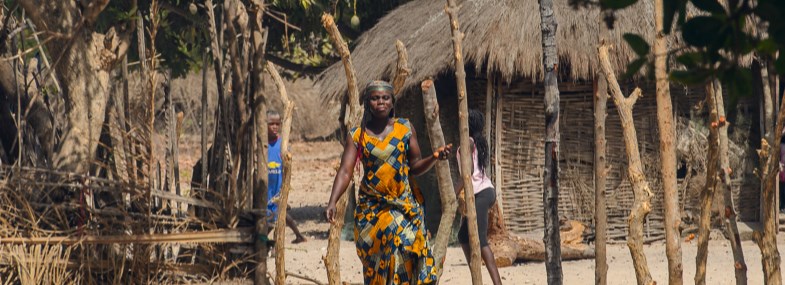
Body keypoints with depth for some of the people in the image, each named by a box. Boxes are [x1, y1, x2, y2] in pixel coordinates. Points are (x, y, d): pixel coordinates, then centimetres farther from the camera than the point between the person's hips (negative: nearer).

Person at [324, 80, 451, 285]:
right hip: (371, 207, 0)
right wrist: (332, 203, -21)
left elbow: (415, 166, 7)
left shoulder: (405, 128, 4)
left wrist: (434, 158, -13)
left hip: (405, 204, 0)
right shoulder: (356, 136, 1)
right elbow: (345, 172, -7)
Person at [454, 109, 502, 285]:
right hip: (485, 191, 10)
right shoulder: (479, 141, 17)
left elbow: (469, 169, -17)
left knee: (480, 240, -15)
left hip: (480, 193, -10)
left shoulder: (468, 141, -8)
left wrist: (455, 193, -18)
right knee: (464, 235, 15)